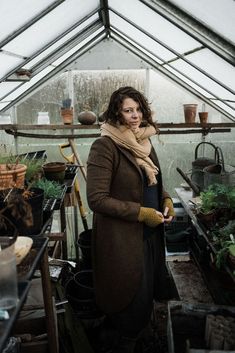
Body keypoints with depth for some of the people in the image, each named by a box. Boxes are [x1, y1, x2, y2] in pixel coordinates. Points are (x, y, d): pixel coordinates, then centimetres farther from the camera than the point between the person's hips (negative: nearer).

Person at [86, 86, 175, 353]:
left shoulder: (143, 141, 7)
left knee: (148, 291, 23)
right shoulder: (104, 146, -18)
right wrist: (142, 213, -21)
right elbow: (96, 199, -21)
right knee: (132, 297, 7)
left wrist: (166, 200, -1)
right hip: (122, 238, -7)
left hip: (150, 234, 8)